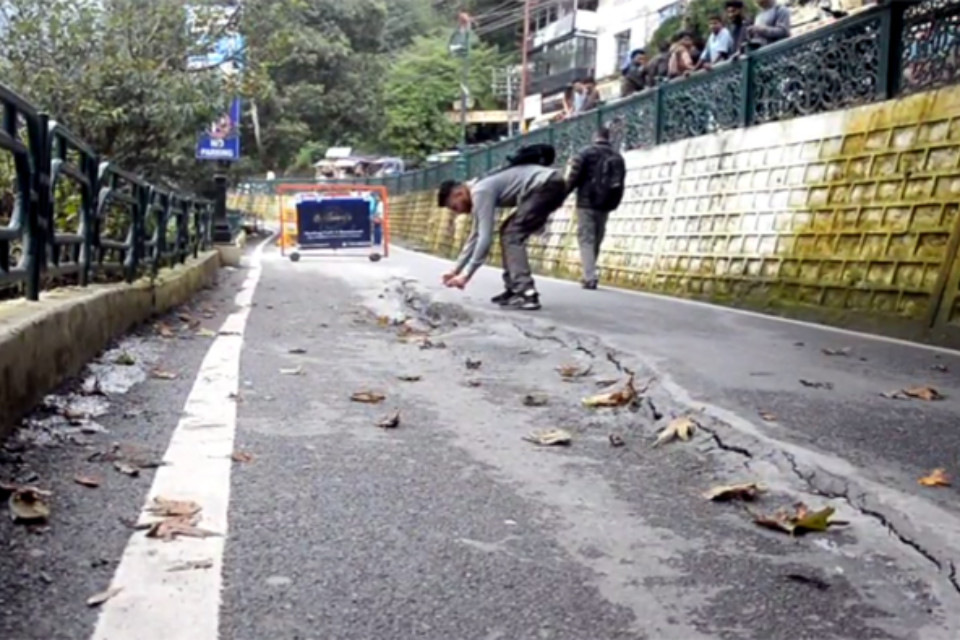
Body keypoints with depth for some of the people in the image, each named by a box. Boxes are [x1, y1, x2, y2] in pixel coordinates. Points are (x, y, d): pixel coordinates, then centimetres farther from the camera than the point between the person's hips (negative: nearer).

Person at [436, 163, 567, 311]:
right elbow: (475, 236, 28)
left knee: (512, 236, -12)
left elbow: (486, 238, -18)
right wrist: (456, 270, 29)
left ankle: (526, 295, -21)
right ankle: (514, 290, 16)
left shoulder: (481, 193, -13)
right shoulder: (478, 194, 18)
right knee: (509, 232, 17)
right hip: (549, 186, 11)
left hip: (547, 185, -11)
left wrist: (466, 275, -14)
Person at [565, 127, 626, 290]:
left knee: (586, 240, -4)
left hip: (586, 203, -5)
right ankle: (589, 275, 19)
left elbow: (573, 176, -11)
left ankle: (590, 277, -15)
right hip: (605, 206, 5)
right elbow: (620, 184, 11)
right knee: (596, 241, 14)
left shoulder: (586, 152, -6)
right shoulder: (618, 156, 11)